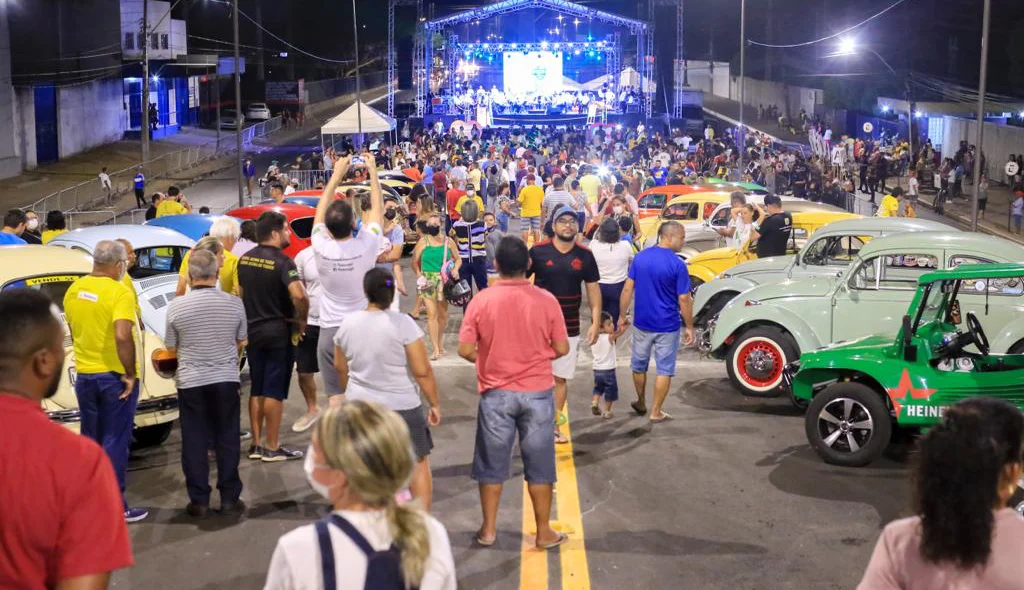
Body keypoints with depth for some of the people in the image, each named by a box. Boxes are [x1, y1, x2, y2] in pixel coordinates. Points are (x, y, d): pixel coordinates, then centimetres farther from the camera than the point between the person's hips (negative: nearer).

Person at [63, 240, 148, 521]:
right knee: (115, 442, 2)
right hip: (114, 375, -6)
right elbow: (122, 336, -28)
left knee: (90, 440, 18)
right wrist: (130, 373, -18)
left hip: (84, 374, 6)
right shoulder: (120, 292, -18)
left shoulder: (73, 290, 4)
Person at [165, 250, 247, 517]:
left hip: (190, 381, -1)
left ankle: (199, 500, 13)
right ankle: (229, 498, 15)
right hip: (226, 379, 1)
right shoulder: (234, 303, -7)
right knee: (227, 439, 10)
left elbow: (171, 348, 2)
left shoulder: (176, 306, -9)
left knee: (194, 442, 9)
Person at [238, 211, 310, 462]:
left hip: (252, 330, 7)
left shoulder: (245, 259, 5)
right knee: (275, 390, 0)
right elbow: (299, 295, -32)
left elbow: (239, 292, 15)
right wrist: (301, 320, -16)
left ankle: (256, 444, 19)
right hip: (279, 332, -7)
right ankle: (272, 448, 6)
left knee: (256, 389, 14)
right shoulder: (282, 261, -18)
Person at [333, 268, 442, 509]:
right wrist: (435, 404, -4)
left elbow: (340, 367, 12)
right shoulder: (402, 324, -16)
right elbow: (422, 371, -15)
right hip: (402, 407, -4)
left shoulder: (348, 324, -1)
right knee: (419, 463, 11)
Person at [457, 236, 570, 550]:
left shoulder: (481, 301, -10)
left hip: (496, 393, 0)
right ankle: (544, 532, 18)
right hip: (537, 393, 0)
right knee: (539, 464, 11)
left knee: (492, 463, 13)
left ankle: (488, 529, 22)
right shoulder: (546, 300, -9)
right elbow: (561, 349, -4)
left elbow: (465, 350, -8)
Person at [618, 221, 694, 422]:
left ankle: (641, 404, 36)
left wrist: (622, 316, 9)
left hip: (642, 323, 5)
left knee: (639, 365, 21)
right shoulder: (678, 265, -16)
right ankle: (656, 412, 12)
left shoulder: (640, 257, -2)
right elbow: (684, 300, -13)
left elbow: (627, 289, 0)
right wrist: (690, 327, -3)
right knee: (664, 370, 8)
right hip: (667, 326, -4)